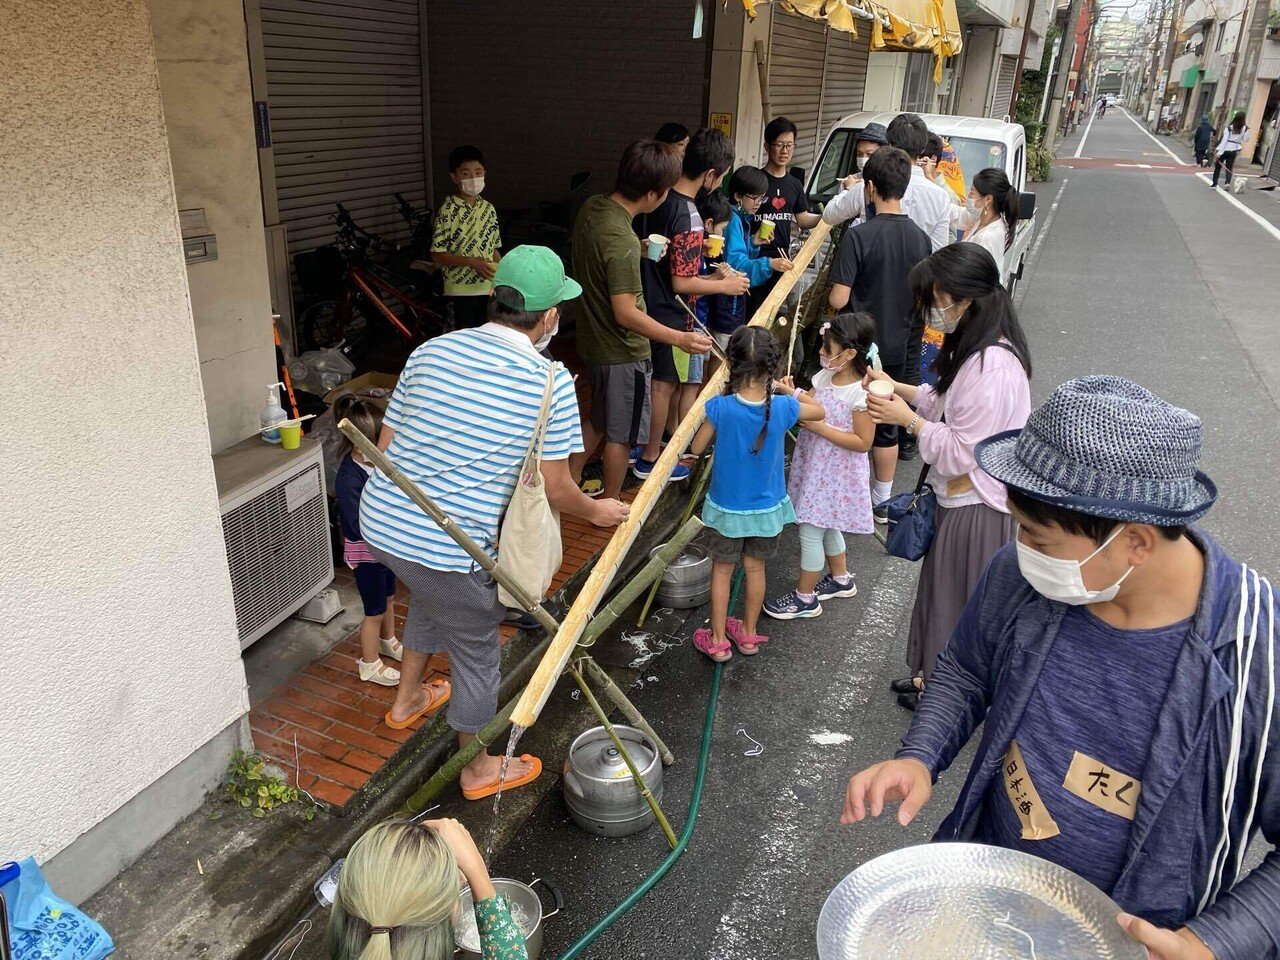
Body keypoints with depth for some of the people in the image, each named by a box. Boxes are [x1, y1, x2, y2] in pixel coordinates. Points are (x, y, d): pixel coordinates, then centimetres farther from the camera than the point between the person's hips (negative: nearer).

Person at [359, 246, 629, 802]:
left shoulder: (432, 350, 5)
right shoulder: (550, 382, -10)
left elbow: (385, 446, 10)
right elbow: (553, 488, -7)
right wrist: (596, 512, 13)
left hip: (378, 520, 7)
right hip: (451, 543, -6)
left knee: (432, 594, 36)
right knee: (475, 651, 17)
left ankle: (408, 698, 53)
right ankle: (479, 769, 39)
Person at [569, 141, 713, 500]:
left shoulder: (592, 207, -4)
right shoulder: (622, 241, -30)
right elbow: (626, 314, -29)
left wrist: (644, 251, 10)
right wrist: (679, 339, -29)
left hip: (595, 339, 9)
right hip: (623, 351, -9)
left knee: (599, 418, 26)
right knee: (621, 433, 10)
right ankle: (610, 505, 26)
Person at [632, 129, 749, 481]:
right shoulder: (688, 217, -26)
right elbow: (682, 283, -25)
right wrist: (725, 285, -12)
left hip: (647, 303, 8)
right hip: (672, 315, -8)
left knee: (659, 381, 21)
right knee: (666, 385, 8)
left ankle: (642, 442, 34)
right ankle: (649, 458, 21)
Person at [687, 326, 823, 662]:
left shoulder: (720, 407, -24)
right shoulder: (782, 408, -19)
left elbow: (697, 448, -8)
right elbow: (819, 411, 3)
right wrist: (788, 390, 10)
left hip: (727, 508, -2)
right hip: (767, 508, 2)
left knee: (722, 569, 15)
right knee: (755, 568, 20)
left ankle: (718, 640, 26)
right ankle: (748, 634, 37)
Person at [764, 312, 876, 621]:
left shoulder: (861, 393, -22)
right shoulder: (824, 377, 2)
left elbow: (863, 442, -21)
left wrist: (820, 427, -24)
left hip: (836, 474, -8)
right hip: (815, 467, 8)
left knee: (810, 531, -1)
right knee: (826, 526, 23)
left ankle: (805, 598, 14)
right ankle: (841, 579, 45)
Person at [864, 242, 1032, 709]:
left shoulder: (993, 365, -31)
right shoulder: (978, 345, 1)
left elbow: (960, 451, -27)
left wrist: (907, 418, -18)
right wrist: (901, 389, 4)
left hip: (976, 508, -10)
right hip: (960, 498, 10)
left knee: (959, 600, 11)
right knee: (947, 592, 24)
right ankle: (936, 679, 44)